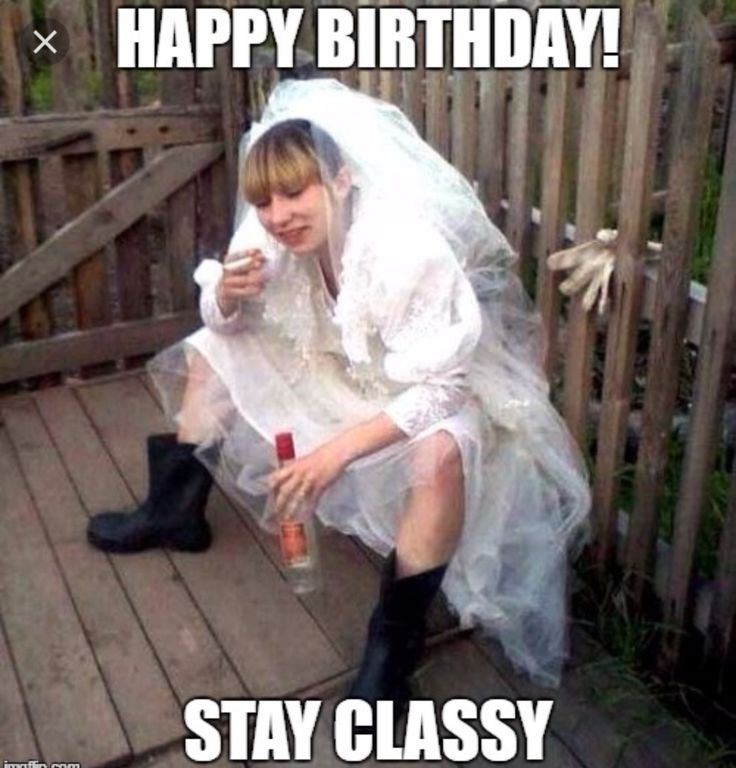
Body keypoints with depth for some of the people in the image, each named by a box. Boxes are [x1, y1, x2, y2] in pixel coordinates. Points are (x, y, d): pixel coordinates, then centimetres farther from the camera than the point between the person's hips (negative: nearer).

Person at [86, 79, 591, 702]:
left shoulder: (411, 250, -34)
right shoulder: (271, 235, -16)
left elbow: (438, 391, -31)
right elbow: (225, 325, 0)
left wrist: (338, 449, -37)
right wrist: (226, 296, -24)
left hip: (438, 390, -6)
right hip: (343, 372, 7)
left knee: (439, 455, -40)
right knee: (209, 353, 7)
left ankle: (394, 638, -19)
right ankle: (176, 511, 21)